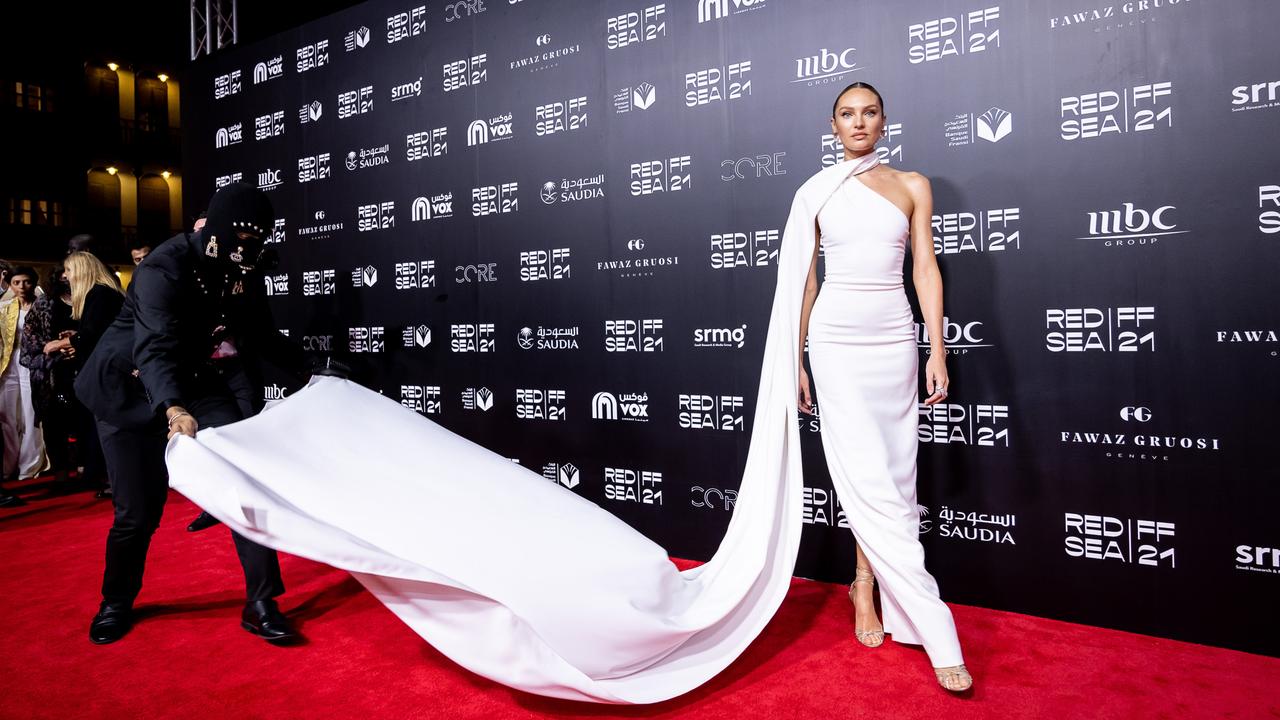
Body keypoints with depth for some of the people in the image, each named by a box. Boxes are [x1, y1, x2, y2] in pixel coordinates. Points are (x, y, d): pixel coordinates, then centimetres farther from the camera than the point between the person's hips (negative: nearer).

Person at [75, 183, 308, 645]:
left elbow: (264, 337, 9)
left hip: (202, 387, 5)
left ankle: (261, 603, -1)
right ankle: (116, 603, 31)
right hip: (133, 394, -4)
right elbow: (155, 348, -38)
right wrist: (174, 410, -54)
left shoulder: (242, 275, -5)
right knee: (138, 511, 1)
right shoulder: (167, 268, -25)